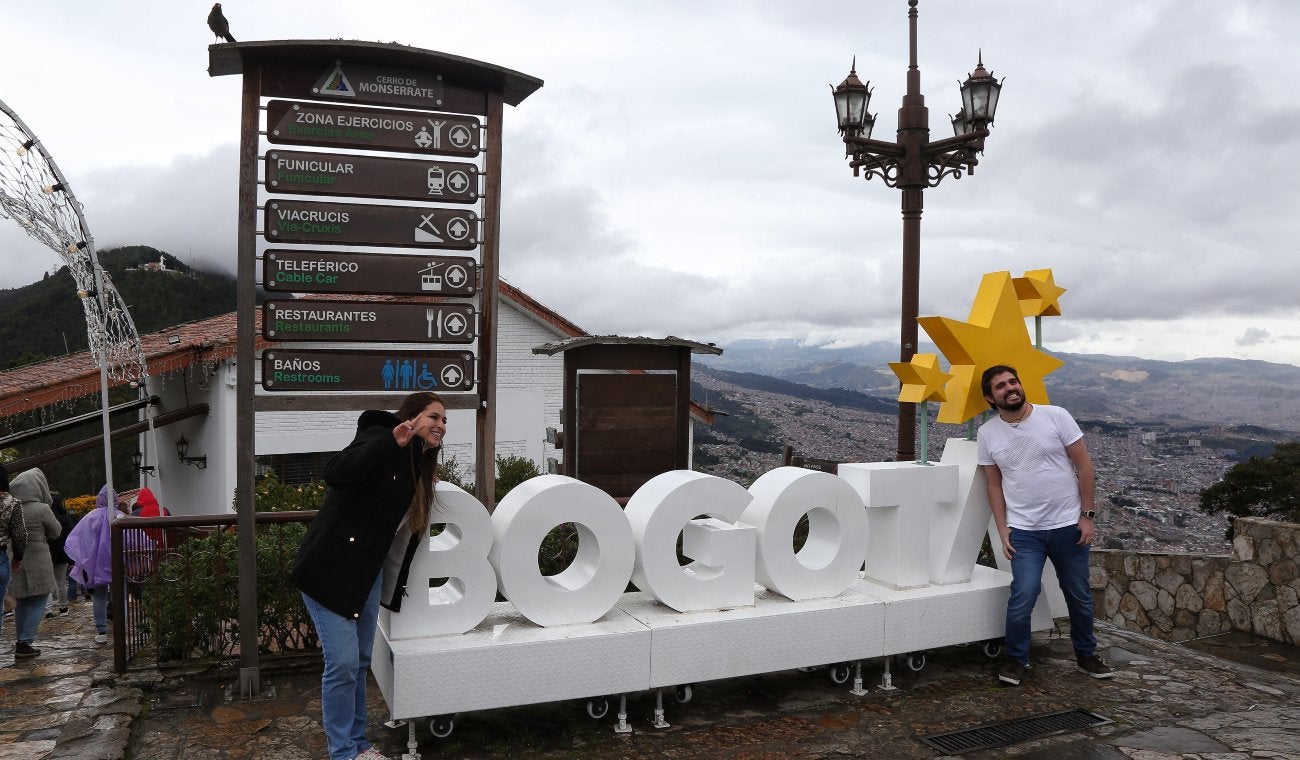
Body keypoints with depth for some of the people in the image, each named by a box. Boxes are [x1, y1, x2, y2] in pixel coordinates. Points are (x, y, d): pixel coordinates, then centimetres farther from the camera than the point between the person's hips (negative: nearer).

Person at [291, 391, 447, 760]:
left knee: (361, 661, 15)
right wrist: (392, 441, -39)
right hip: (331, 567, -8)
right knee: (343, 662, -6)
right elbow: (336, 474, -33)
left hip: (369, 571, 9)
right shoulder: (380, 437, -15)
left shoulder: (418, 463, 11)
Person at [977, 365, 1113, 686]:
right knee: (1023, 596, -13)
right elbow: (994, 485, 4)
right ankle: (1016, 660, 7)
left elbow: (1084, 466, -3)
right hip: (1023, 531, 0)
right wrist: (1002, 531, -1)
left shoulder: (1055, 416, -7)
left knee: (1079, 596, 14)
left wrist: (1087, 515, -6)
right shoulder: (987, 434, -2)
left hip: (1068, 526, 0)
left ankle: (1086, 655, 36)